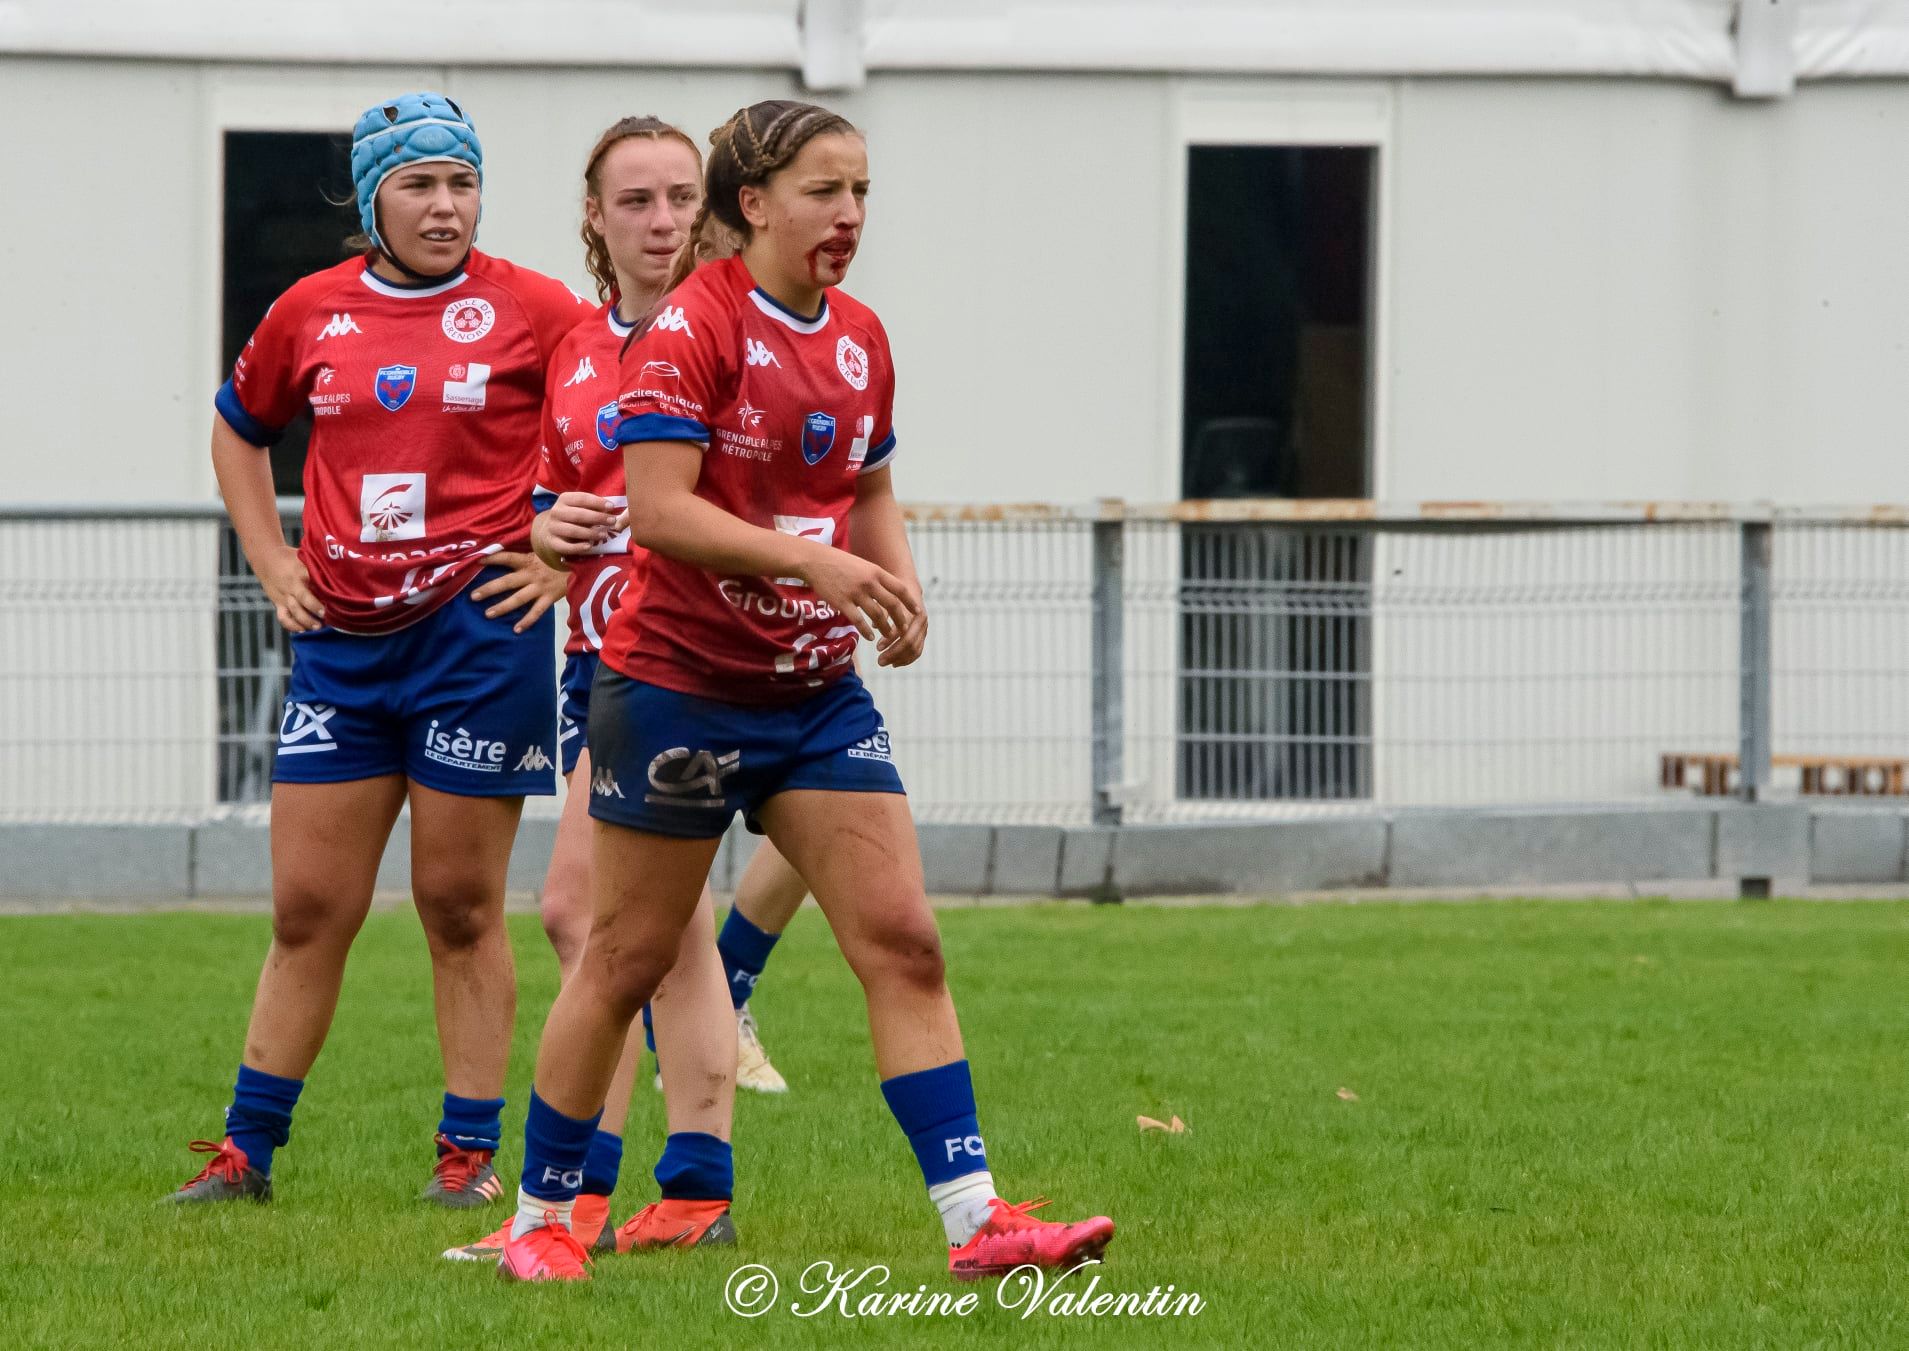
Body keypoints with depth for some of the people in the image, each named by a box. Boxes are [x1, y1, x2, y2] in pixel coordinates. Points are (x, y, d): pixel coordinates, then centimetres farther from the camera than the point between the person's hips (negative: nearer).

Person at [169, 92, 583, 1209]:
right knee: (308, 908, 5)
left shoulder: (528, 310, -4)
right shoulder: (312, 312, 7)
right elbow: (241, 428, 24)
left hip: (480, 626, -3)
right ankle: (247, 1149, 12)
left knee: (461, 906, 2)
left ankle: (473, 1152, 10)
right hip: (343, 642, 3)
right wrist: (273, 562, 14)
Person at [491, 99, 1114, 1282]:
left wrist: (896, 581, 0)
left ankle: (976, 1219, -8)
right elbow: (656, 507, -21)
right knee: (629, 959, 3)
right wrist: (812, 562, -28)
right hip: (680, 684, -6)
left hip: (817, 692, 6)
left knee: (902, 941, -5)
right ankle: (541, 1217, 17)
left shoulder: (860, 338, 8)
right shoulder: (690, 328, -13)